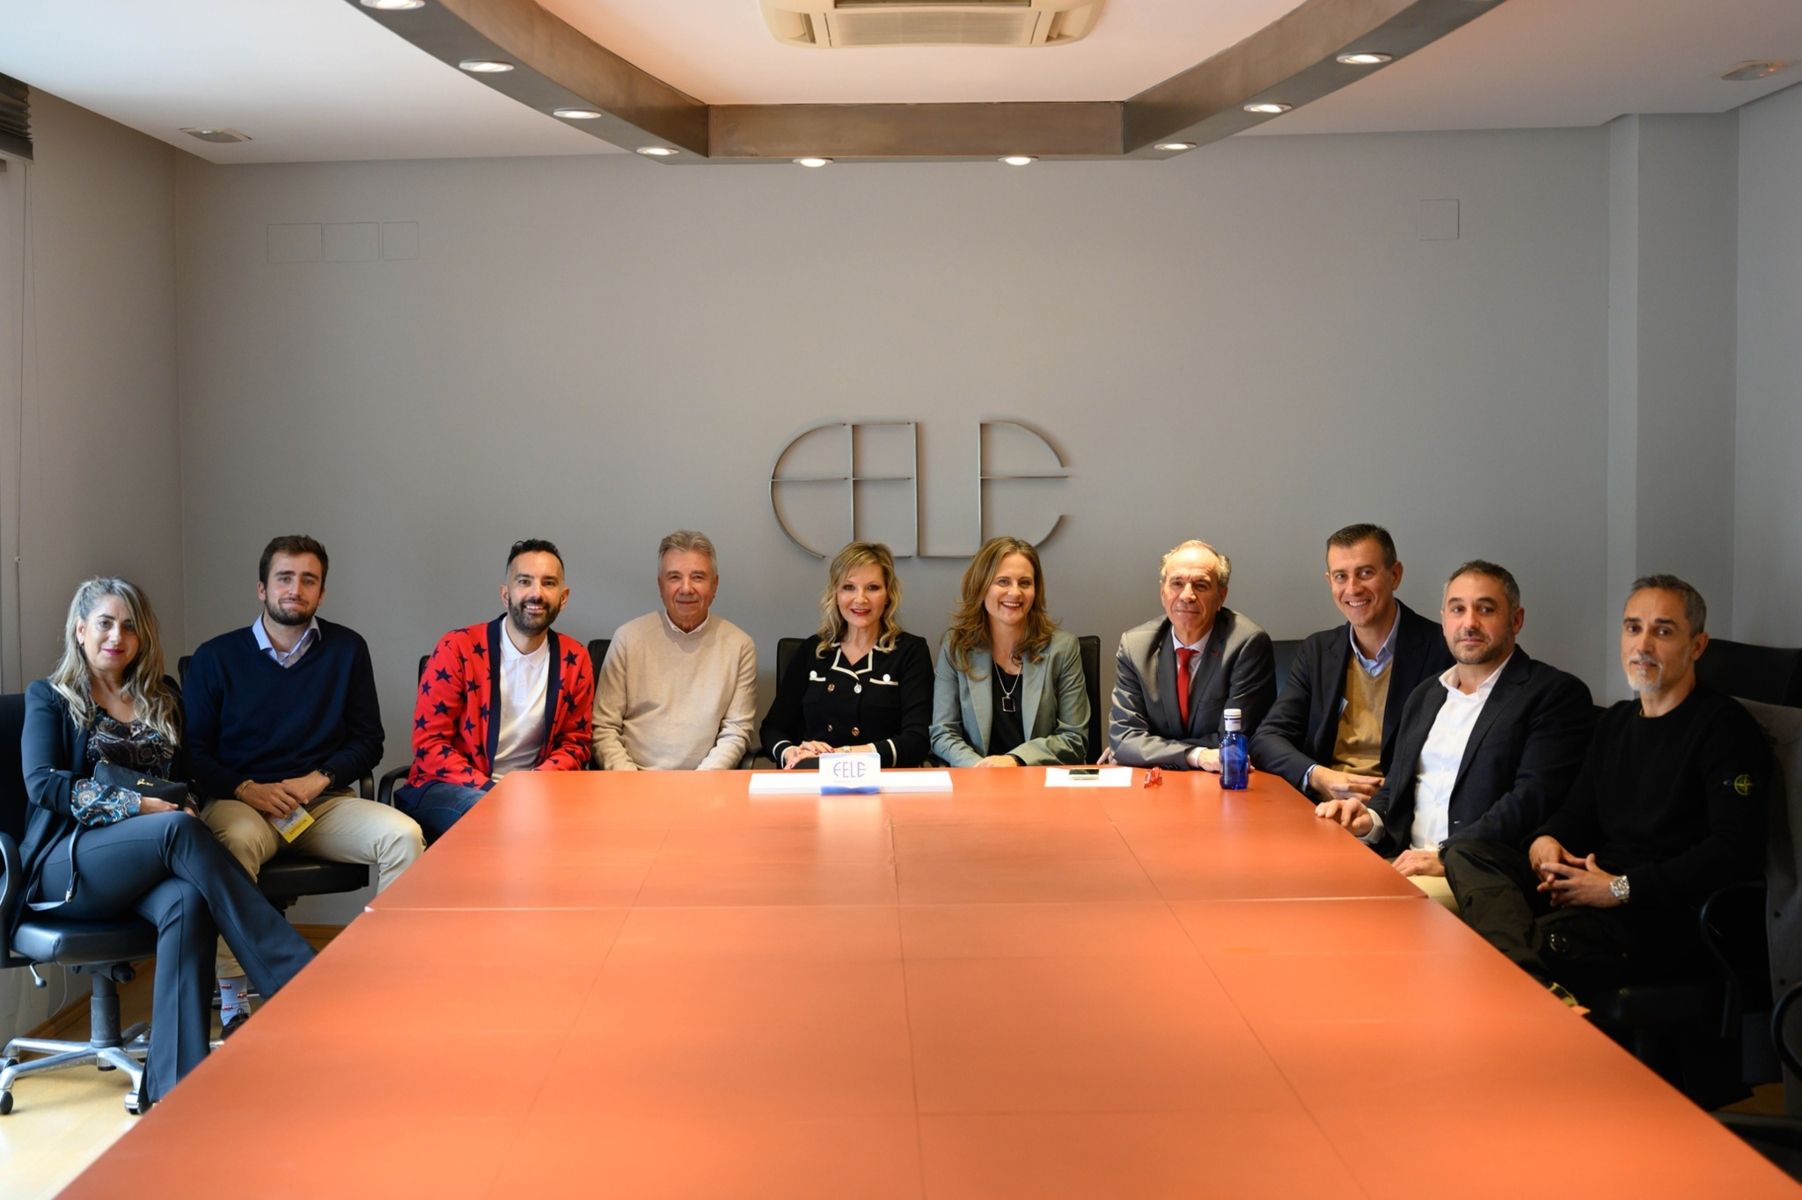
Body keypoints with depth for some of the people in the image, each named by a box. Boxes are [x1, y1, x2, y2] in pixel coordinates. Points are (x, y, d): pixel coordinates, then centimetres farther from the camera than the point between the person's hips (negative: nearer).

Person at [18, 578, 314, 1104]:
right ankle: (305, 984, -43)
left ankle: (175, 1090, -44)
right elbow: (41, 784, -3)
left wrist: (185, 803, -6)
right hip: (67, 860, -3)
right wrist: (135, 805, -15)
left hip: (153, 856, 3)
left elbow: (187, 777, 20)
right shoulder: (50, 699, 13)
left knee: (185, 901, -36)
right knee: (177, 830, -36)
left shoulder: (163, 697, 23)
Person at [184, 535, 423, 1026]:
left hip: (325, 800, 2)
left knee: (403, 835, -26)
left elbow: (367, 741, 11)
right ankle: (233, 992, -33)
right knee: (235, 840, -38)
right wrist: (246, 789, -13)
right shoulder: (216, 657, 7)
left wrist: (318, 779, -7)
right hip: (241, 800, -2)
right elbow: (193, 751, 4)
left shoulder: (347, 649, 12)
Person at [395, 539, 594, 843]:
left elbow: (574, 743, 10)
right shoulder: (457, 649, -5)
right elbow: (428, 743, -6)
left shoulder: (574, 659, 5)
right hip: (451, 788, -3)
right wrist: (487, 791, -20)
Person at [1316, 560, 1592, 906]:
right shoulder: (1424, 696, 22)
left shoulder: (1557, 693, -1)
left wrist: (1445, 857, -19)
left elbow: (1533, 799, -12)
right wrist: (1370, 818, 2)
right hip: (1406, 861, 6)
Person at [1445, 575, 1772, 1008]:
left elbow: (1737, 854, -15)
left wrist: (1622, 889, -18)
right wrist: (1544, 841, 1)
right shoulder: (1618, 721, 22)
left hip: (1666, 916, -9)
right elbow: (1578, 812, 28)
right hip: (1593, 883, 9)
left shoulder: (1725, 726, -4)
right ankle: (1537, 984, -43)